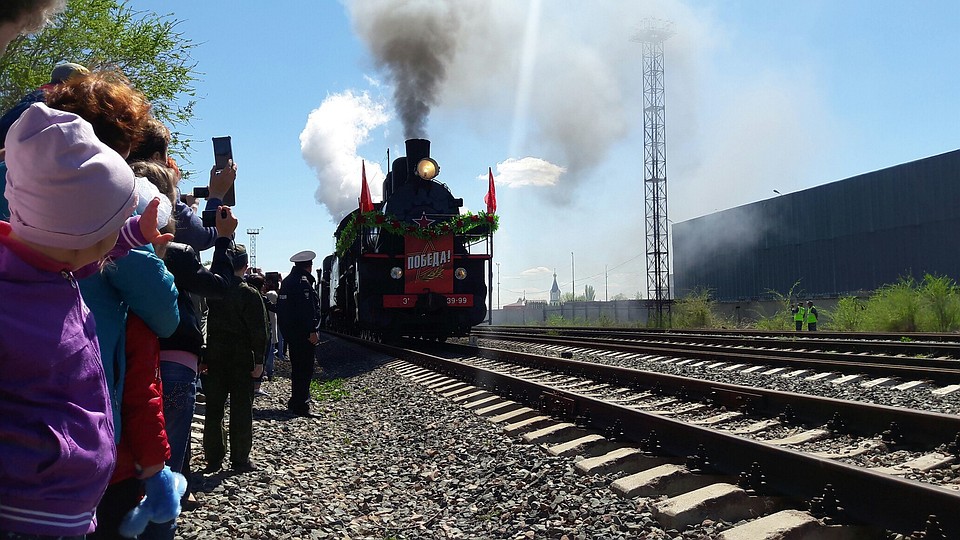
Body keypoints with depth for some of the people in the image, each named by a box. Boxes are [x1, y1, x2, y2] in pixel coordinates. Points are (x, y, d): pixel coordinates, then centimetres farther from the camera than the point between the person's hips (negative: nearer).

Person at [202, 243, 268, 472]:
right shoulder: (250, 294, -10)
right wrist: (259, 360, -6)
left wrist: (204, 356, 6)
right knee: (241, 409, 4)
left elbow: (204, 324, 2)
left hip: (215, 359, 4)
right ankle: (240, 460, 7)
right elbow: (258, 330, -12)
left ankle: (213, 458, 15)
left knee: (213, 408, 11)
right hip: (242, 359, -3)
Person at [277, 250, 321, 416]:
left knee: (297, 368, 19)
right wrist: (312, 331, -22)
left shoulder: (287, 281, 15)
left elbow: (281, 306, 20)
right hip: (302, 333, -10)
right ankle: (300, 406, -6)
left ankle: (295, 402, 27)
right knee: (305, 370, -6)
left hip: (290, 332, 10)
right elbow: (307, 309, -23)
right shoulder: (303, 282, -15)